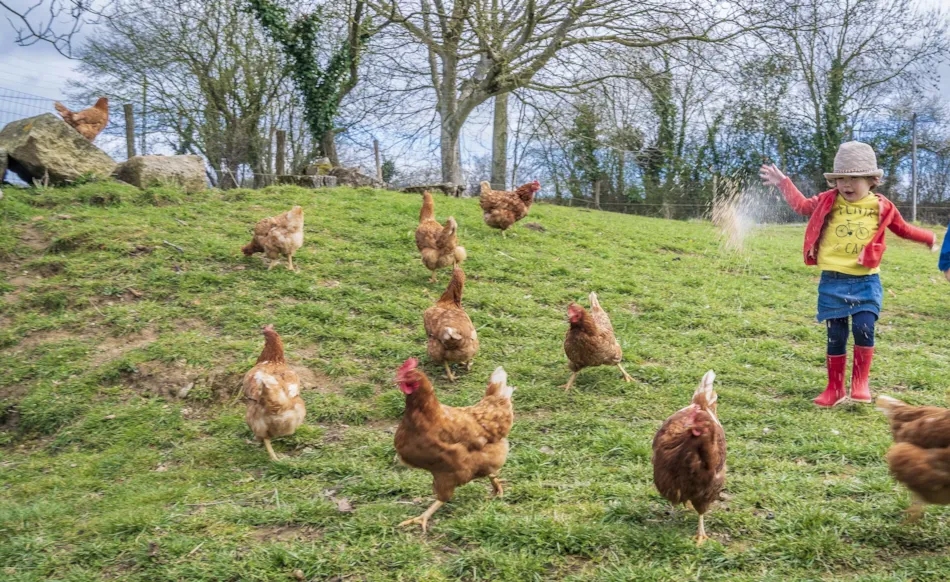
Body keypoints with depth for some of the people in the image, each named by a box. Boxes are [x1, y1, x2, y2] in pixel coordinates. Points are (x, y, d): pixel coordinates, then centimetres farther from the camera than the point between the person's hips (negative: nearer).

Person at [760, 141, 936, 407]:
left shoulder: (882, 207, 4)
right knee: (836, 335, 3)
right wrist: (783, 183, 20)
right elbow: (803, 206, 20)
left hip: (866, 281, 0)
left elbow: (903, 228, 22)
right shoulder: (828, 201, 3)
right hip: (833, 281, 1)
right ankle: (835, 388, 16)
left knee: (864, 328, -15)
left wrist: (927, 237, 26)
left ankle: (860, 383, 3)